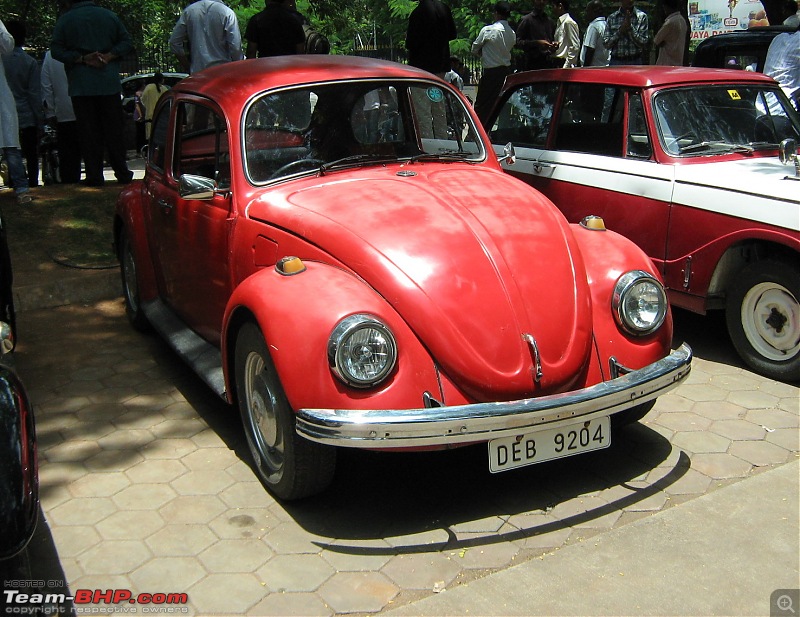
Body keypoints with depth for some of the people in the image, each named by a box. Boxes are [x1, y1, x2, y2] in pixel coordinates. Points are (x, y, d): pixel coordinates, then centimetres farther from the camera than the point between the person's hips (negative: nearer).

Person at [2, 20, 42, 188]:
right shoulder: (30, 62, -6)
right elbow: (35, 94, -6)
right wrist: (40, 120, 0)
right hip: (27, 117, -1)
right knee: (31, 155, 6)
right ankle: (33, 183, 4)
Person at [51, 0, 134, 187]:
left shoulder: (64, 20, 1)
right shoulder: (109, 16, 7)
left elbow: (56, 50, -6)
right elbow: (126, 43, 3)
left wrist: (81, 58, -8)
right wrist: (109, 56, -7)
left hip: (81, 86, -1)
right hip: (109, 84, 2)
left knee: (88, 131, 2)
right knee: (114, 129, 7)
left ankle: (94, 176, 1)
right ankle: (122, 173, 8)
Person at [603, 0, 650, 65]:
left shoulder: (642, 16, 3)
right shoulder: (611, 18, 7)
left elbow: (643, 43, -5)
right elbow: (606, 44, 0)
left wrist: (630, 27, -12)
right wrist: (620, 31, -11)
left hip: (635, 62, -1)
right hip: (616, 62, 1)